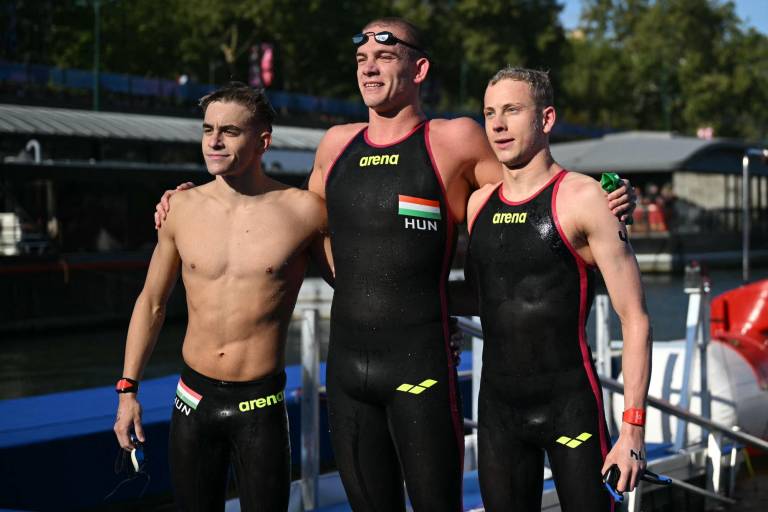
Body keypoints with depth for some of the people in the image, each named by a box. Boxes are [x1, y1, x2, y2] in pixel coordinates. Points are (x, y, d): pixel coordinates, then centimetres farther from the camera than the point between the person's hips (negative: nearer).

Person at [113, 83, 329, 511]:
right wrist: (128, 389, 11)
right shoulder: (182, 209, 1)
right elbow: (152, 302, 12)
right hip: (194, 400, 3)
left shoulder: (303, 211, -7)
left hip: (261, 406, -3)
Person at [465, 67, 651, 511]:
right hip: (497, 408, 5)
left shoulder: (581, 199, -8)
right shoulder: (479, 203, 8)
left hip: (571, 407, -5)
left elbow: (635, 319, -11)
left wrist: (633, 429, -15)